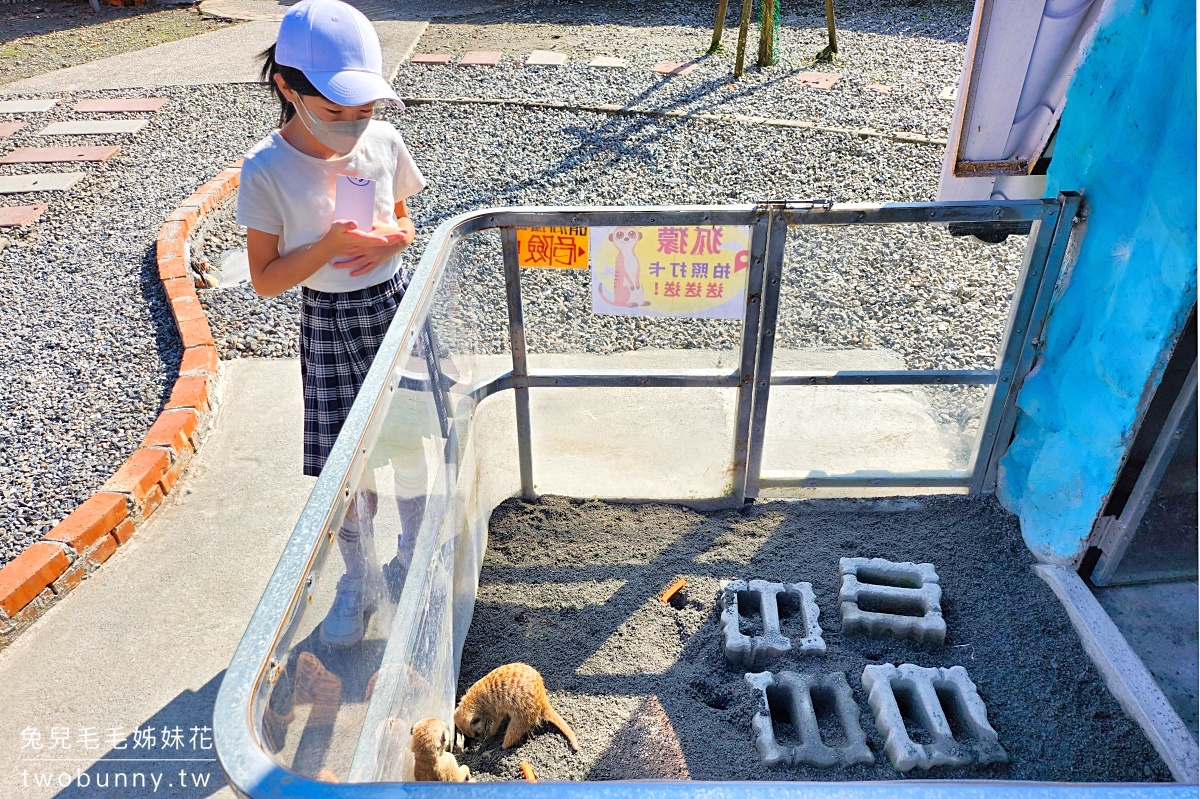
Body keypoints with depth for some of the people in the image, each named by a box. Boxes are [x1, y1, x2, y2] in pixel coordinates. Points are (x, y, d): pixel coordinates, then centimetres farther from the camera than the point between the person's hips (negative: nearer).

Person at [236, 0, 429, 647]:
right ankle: (359, 580, 30)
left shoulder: (383, 141, -7)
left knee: (410, 441, 13)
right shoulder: (266, 170, -15)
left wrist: (390, 241, -14)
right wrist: (332, 243, -25)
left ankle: (415, 548, 39)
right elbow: (265, 279, -11)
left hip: (396, 307, 2)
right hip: (330, 326, -2)